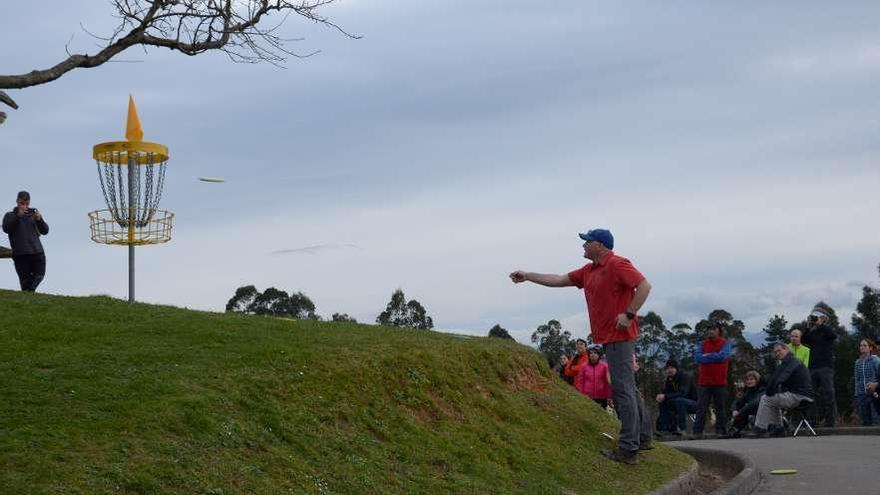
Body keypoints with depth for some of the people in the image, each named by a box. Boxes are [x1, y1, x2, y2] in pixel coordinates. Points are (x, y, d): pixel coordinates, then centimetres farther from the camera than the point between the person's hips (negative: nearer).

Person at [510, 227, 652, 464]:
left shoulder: (617, 265, -11)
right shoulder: (589, 271, 17)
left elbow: (644, 285, -19)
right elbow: (559, 280, 23)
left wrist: (629, 314, -21)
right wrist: (528, 276, 23)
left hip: (619, 336, -10)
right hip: (610, 337, 10)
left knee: (623, 390, -10)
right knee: (625, 391, 13)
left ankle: (628, 449, -11)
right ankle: (635, 441, 19)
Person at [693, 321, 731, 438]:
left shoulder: (725, 343, 3)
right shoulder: (702, 344, 10)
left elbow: (722, 356, -14)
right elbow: (697, 357, -5)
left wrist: (706, 356, -6)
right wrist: (714, 357, -9)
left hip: (720, 383, -2)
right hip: (704, 382, 2)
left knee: (720, 409, 4)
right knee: (701, 409, -1)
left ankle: (721, 432, 9)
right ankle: (697, 432, -2)